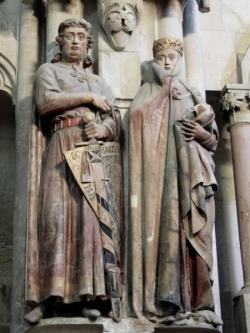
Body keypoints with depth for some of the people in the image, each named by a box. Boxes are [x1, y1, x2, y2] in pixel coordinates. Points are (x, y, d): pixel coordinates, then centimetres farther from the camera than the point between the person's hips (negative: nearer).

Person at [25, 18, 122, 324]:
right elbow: (46, 102, -3)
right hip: (66, 148, -3)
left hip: (101, 154, 3)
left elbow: (116, 123, 19)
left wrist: (104, 129, -5)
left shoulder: (100, 82, 30)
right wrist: (89, 99, 0)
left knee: (96, 216, -10)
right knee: (59, 214, -17)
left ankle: (92, 296, -14)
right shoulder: (49, 70, 20)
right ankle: (49, 297, -20)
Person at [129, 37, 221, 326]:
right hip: (162, 171, -3)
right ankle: (169, 302, -17)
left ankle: (198, 302, -5)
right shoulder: (147, 96, 16)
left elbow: (215, 139, 18)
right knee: (167, 230, -15)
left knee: (196, 235, -6)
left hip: (194, 173, 3)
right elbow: (139, 133, 2)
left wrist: (203, 134, -3)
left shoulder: (193, 95, 24)